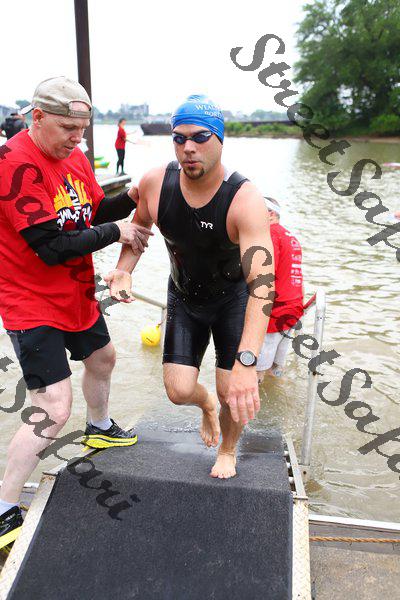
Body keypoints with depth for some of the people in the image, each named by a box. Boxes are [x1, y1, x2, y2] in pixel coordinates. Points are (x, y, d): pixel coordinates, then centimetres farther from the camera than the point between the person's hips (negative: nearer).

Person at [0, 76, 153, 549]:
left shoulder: (73, 155, 4)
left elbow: (94, 211, 11)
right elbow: (51, 246, -28)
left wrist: (129, 199, -8)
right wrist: (116, 232, -18)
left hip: (76, 294, 9)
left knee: (102, 358, 27)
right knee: (54, 410, -11)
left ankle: (99, 428, 56)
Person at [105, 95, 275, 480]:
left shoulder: (245, 201, -32)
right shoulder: (155, 183, -18)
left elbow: (262, 282, -43)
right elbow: (140, 227, 6)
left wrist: (246, 362, -54)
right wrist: (124, 270, -14)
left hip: (233, 299, -3)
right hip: (183, 298, 3)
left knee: (233, 394, -4)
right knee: (178, 391, -3)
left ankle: (228, 450, 33)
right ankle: (206, 405, 38)